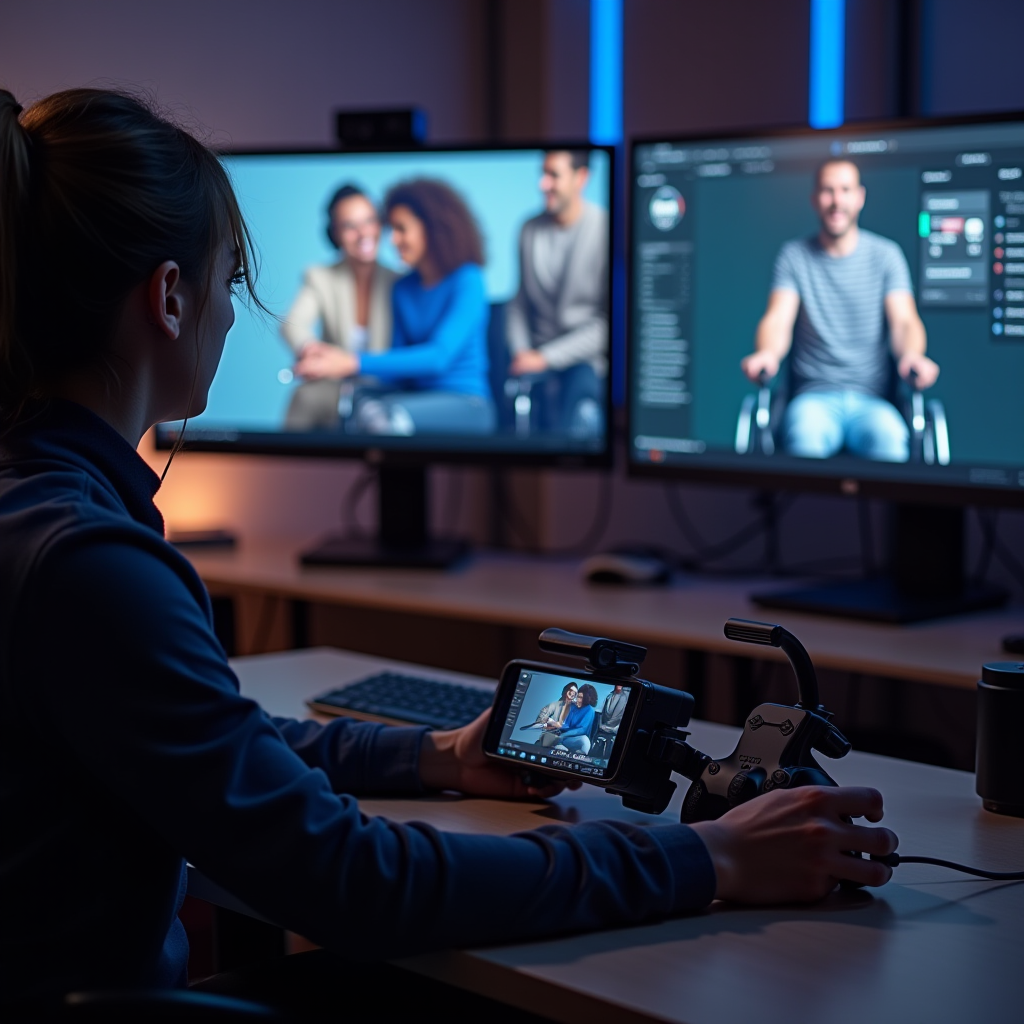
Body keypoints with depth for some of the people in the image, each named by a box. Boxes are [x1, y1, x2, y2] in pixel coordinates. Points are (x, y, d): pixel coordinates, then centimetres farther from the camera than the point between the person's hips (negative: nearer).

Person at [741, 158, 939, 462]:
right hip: (814, 395, 0)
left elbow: (903, 320, 0)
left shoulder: (885, 254, 12)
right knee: (805, 438, -37)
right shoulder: (794, 255, 12)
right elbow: (778, 318, -2)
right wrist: (766, 353, -28)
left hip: (872, 399, 0)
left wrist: (912, 354, -25)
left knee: (890, 442, -36)